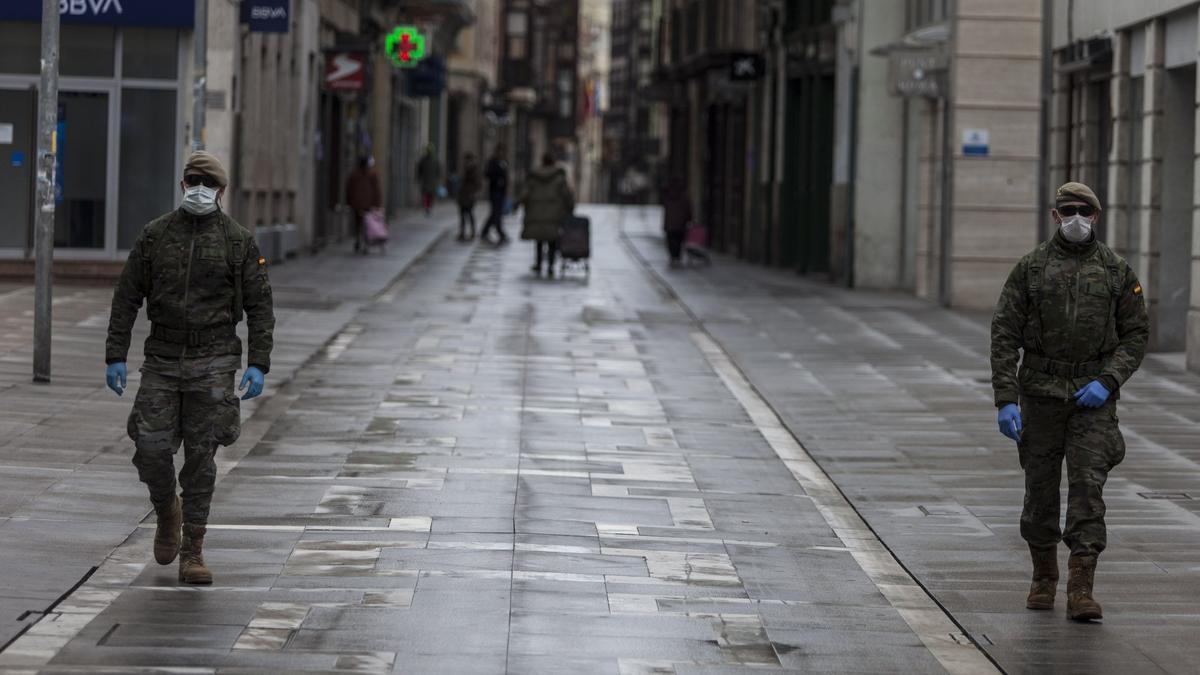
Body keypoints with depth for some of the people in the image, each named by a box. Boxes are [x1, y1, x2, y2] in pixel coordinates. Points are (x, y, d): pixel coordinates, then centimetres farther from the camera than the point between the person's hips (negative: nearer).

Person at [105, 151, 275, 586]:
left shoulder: (238, 241, 1)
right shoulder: (155, 235, 5)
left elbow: (260, 306, 1)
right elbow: (127, 298, 6)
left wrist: (258, 365, -8)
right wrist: (115, 356, 0)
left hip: (212, 363, -1)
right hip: (162, 361, 1)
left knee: (200, 457, -2)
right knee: (151, 449, -6)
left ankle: (192, 553, 5)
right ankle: (167, 514, 25)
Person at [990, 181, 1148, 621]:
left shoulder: (1116, 271, 2)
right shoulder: (1031, 268, 0)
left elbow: (1136, 334, 4)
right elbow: (1004, 336, -2)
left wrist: (1108, 382, -11)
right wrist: (1005, 400, -10)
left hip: (1093, 393, -1)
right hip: (1041, 391, 1)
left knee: (1088, 487, -10)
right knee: (1041, 487, 7)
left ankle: (1081, 592, -14)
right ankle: (1044, 579, 26)